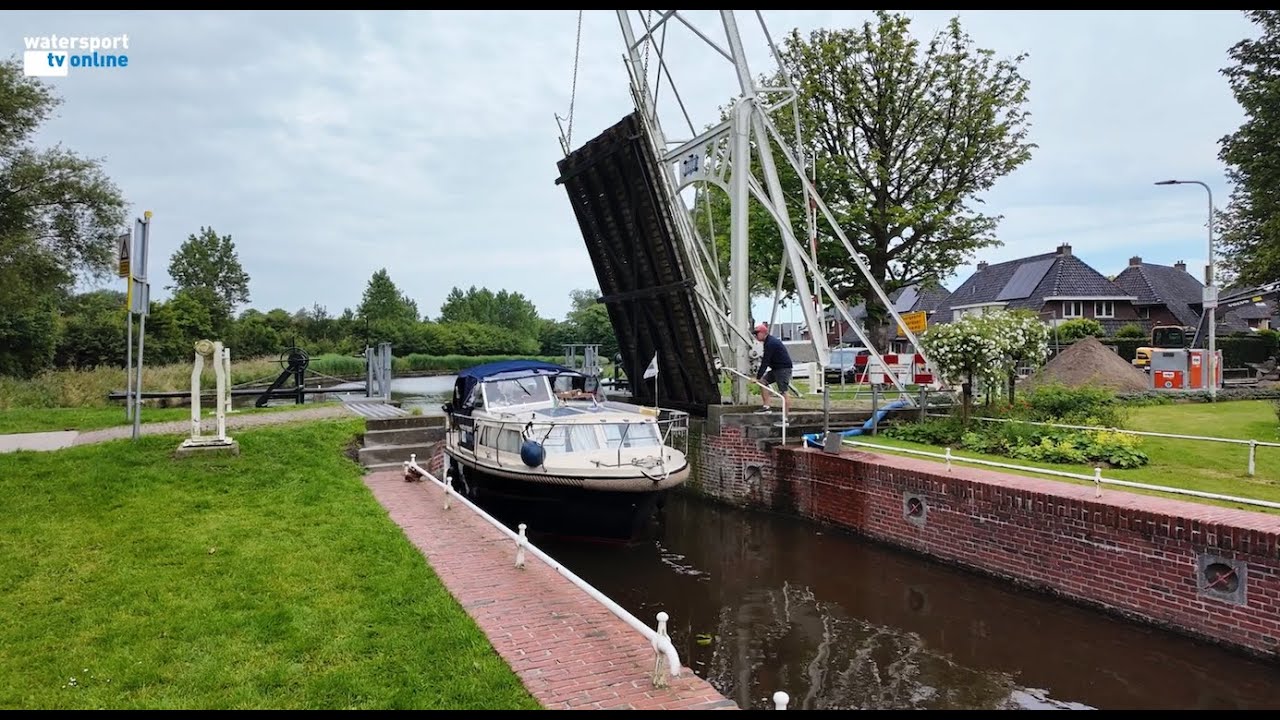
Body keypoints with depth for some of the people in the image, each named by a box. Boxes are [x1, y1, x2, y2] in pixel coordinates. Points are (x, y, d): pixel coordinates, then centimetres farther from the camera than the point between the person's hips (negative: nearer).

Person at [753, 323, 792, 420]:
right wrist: (758, 376, 10)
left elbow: (765, 362, -20)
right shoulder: (769, 342, 14)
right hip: (776, 368, 11)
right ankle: (767, 407, 5)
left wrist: (758, 377, -18)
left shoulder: (771, 343, -18)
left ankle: (785, 417, -9)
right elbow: (765, 360, 17)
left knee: (783, 392, -10)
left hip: (784, 368, -11)